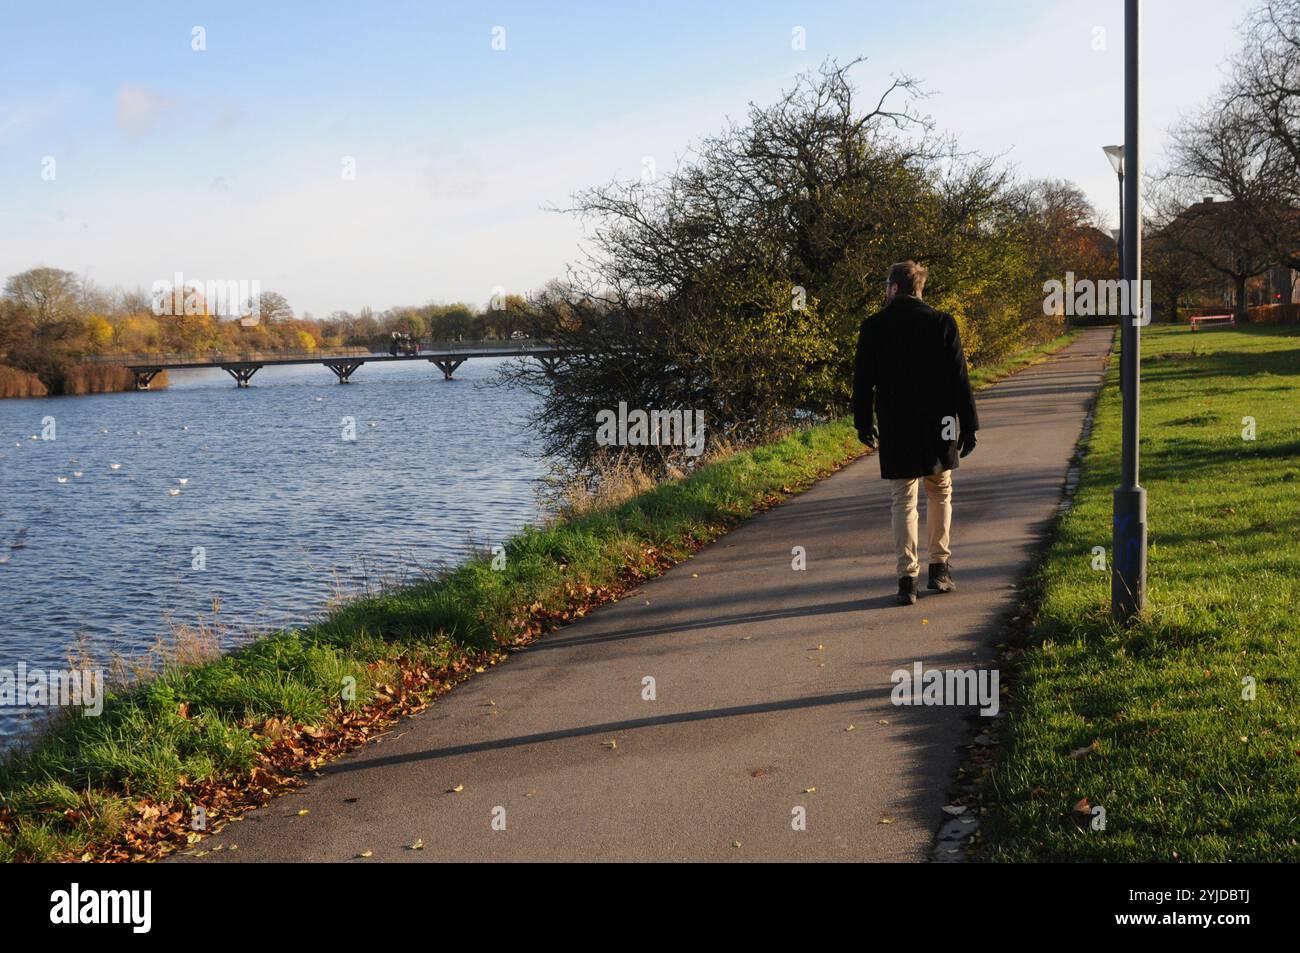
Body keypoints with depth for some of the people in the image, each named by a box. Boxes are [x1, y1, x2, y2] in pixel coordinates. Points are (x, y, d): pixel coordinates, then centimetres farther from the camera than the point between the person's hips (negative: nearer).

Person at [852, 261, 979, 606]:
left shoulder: (873, 327, -2)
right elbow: (959, 380, -3)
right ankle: (939, 567, 19)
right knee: (940, 494, 18)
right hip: (938, 427, 1)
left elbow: (862, 380, 2)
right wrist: (968, 425, 2)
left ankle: (907, 578, -2)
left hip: (895, 431, -1)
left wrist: (863, 423, 13)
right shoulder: (941, 322, -3)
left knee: (903, 502, 4)